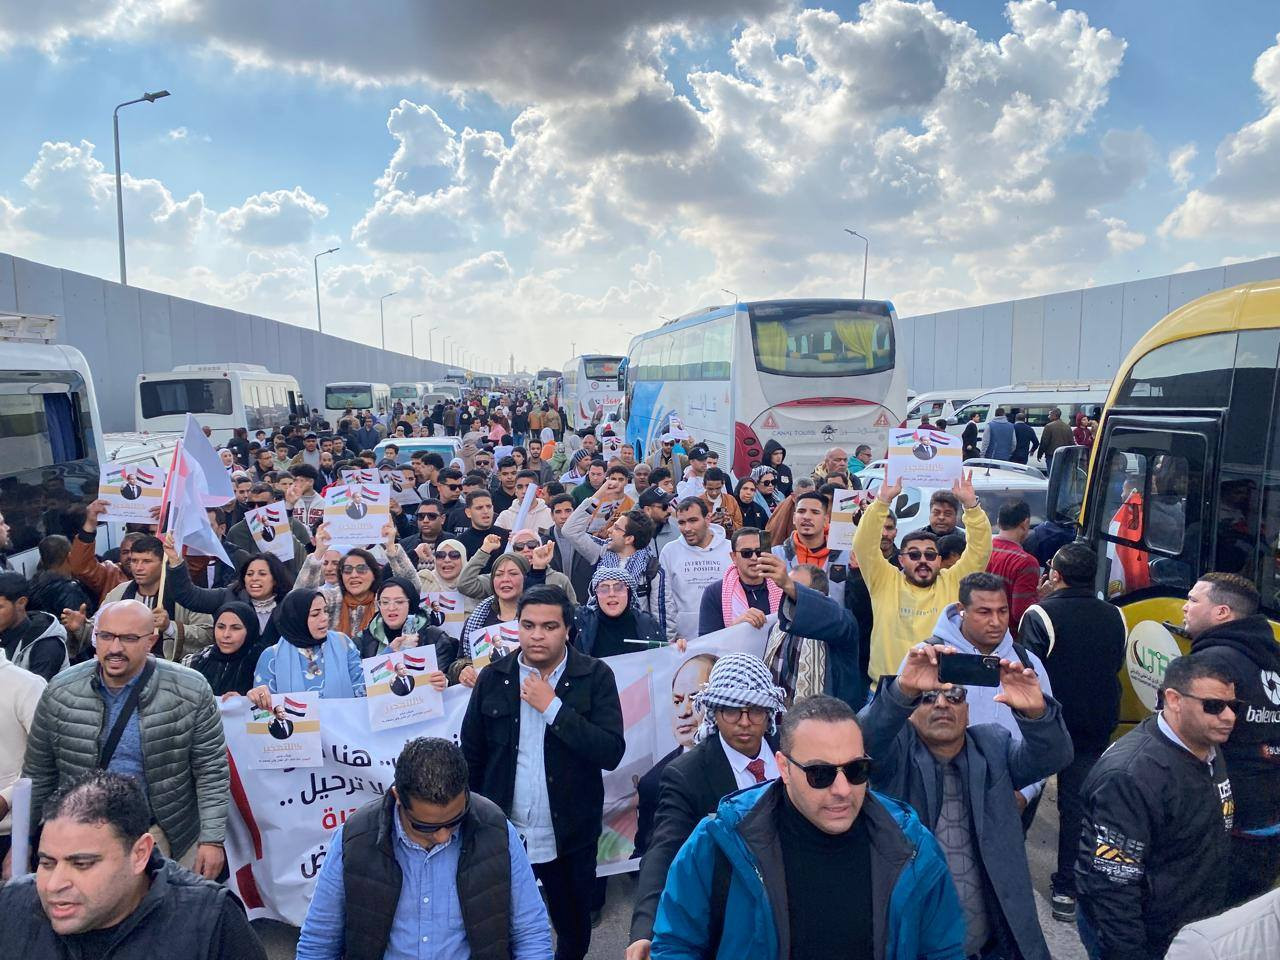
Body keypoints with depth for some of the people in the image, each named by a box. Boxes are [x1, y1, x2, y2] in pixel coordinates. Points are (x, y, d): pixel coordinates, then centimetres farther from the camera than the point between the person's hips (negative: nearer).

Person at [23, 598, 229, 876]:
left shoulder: (190, 692, -13)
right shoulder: (60, 691, -5)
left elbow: (212, 771, -9)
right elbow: (38, 774, 7)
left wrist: (213, 839, -12)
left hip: (169, 837, -2)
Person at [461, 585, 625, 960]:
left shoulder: (596, 677, -9)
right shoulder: (493, 677, -2)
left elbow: (611, 752, -18)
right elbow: (471, 755, 5)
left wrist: (553, 708, -22)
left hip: (570, 835, -1)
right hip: (502, 832, 1)